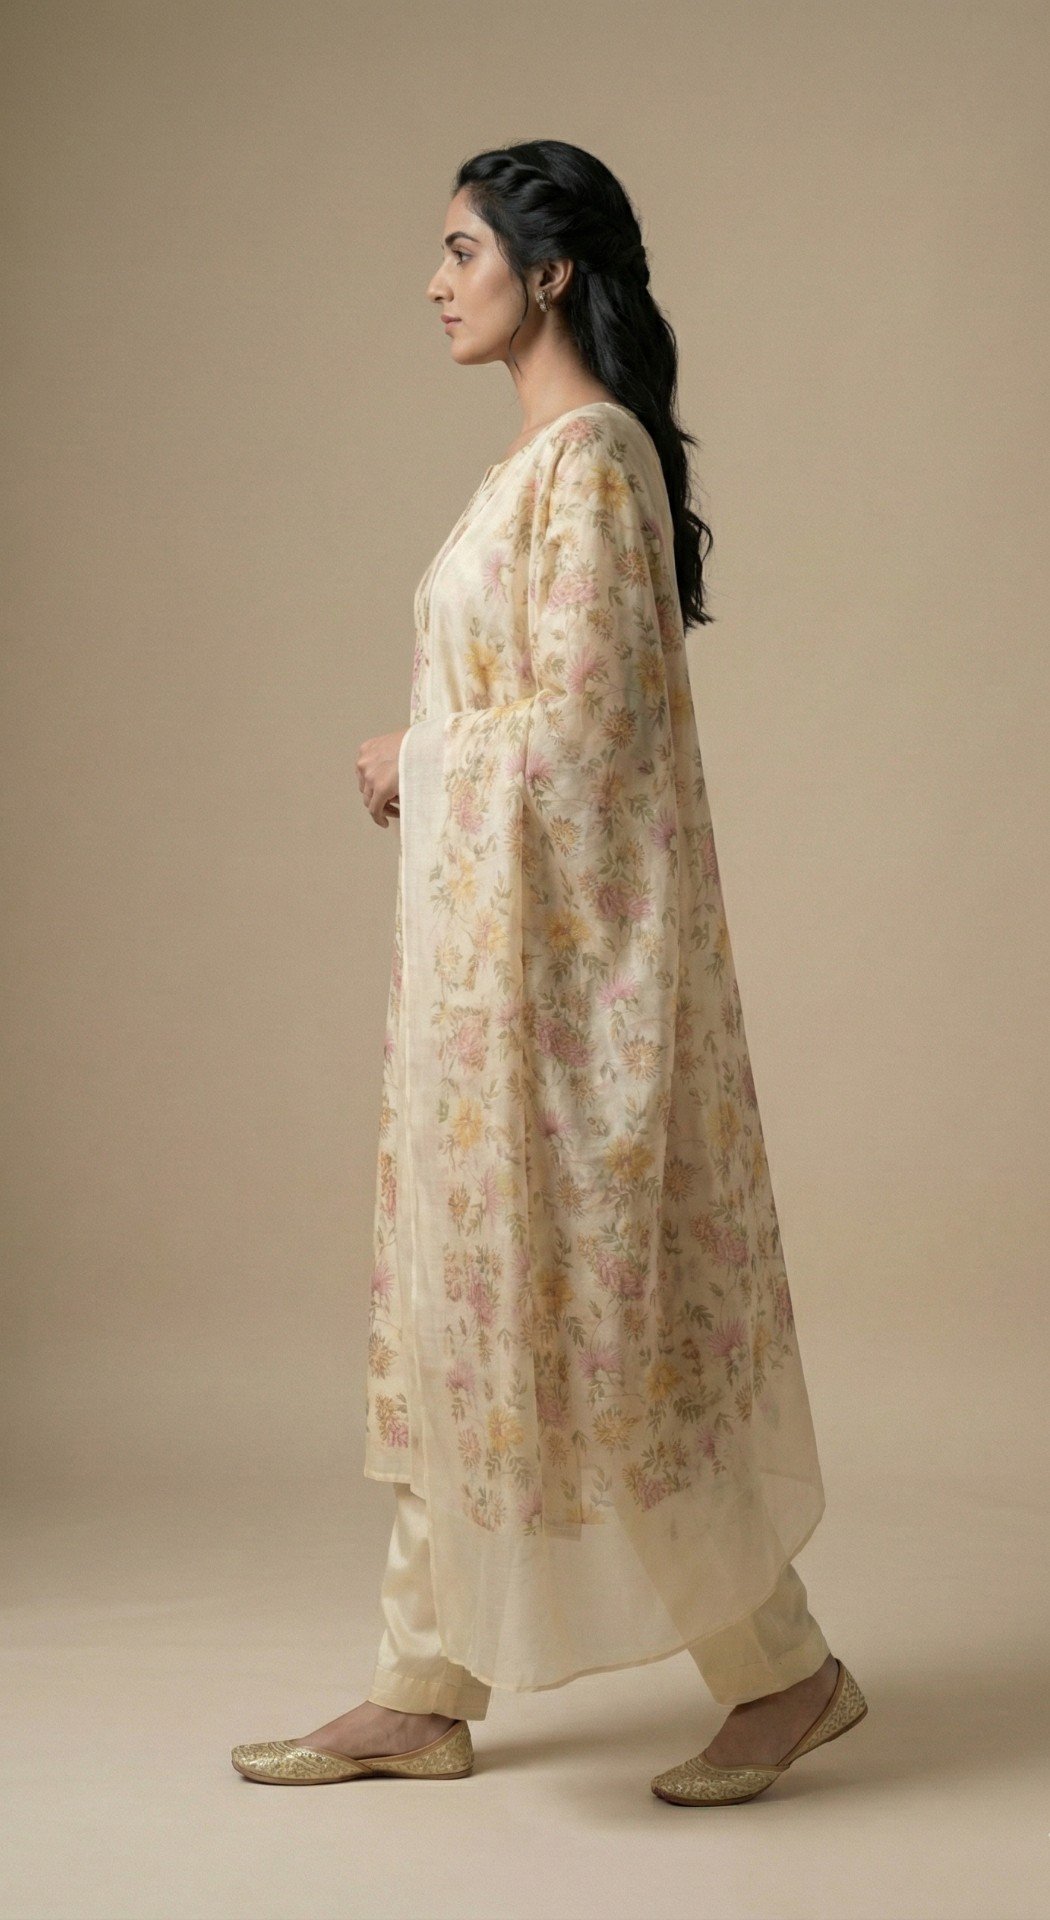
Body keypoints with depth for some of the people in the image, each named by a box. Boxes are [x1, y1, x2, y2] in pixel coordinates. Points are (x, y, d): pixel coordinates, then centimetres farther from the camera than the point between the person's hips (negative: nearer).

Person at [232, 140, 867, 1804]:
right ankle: (425, 1692, 20)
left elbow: (580, 719, -21)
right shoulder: (545, 452, 15)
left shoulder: (590, 452, -15)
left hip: (563, 945, -10)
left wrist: (416, 764, -7)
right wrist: (420, 762, 6)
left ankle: (788, 1670, 11)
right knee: (466, 1295, 12)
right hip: (490, 936, 10)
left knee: (578, 1298, -3)